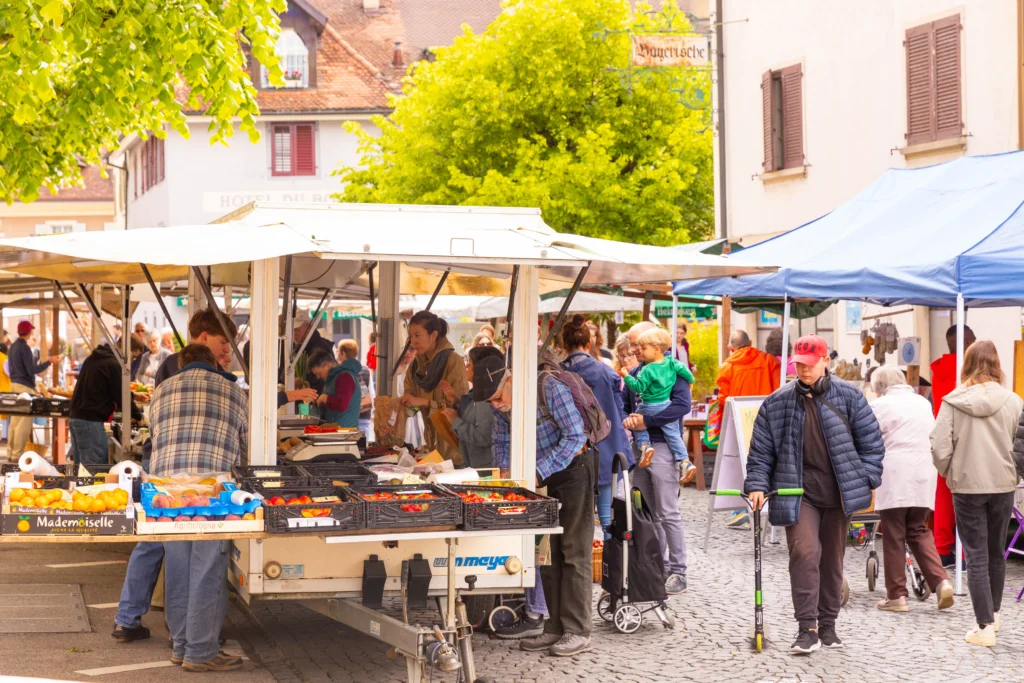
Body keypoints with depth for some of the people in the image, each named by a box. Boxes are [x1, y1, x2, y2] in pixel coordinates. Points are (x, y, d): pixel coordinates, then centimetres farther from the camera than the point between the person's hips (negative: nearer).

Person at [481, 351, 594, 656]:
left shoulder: (550, 389, -26)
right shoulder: (501, 405, -4)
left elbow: (575, 436, -27)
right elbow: (502, 443, 12)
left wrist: (538, 472, -28)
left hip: (574, 467, -7)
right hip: (545, 474, 7)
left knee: (574, 551, -8)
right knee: (547, 551, 6)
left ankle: (577, 631, -7)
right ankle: (556, 627, 11)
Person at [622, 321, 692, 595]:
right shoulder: (635, 373, 14)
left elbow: (682, 405, -20)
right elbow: (623, 405, 17)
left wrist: (646, 421, -20)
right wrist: (627, 420, -6)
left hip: (663, 446, -7)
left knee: (668, 513, -5)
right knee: (648, 513, 11)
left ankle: (678, 572, 2)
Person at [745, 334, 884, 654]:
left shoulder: (848, 396, 0)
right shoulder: (777, 403, 0)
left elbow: (871, 441, 4)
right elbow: (761, 450, 4)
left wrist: (867, 481, -2)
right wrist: (757, 485, -7)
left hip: (838, 493, 1)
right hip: (799, 493, -1)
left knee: (833, 559, 10)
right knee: (805, 552, -17)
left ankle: (828, 625, 24)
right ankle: (807, 628, -12)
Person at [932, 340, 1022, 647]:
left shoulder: (952, 402, -9)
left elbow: (940, 449, -12)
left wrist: (948, 473, 7)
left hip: (967, 486, -2)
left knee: (976, 556, 3)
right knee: (996, 552, 19)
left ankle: (985, 627, -1)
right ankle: (993, 614, 34)